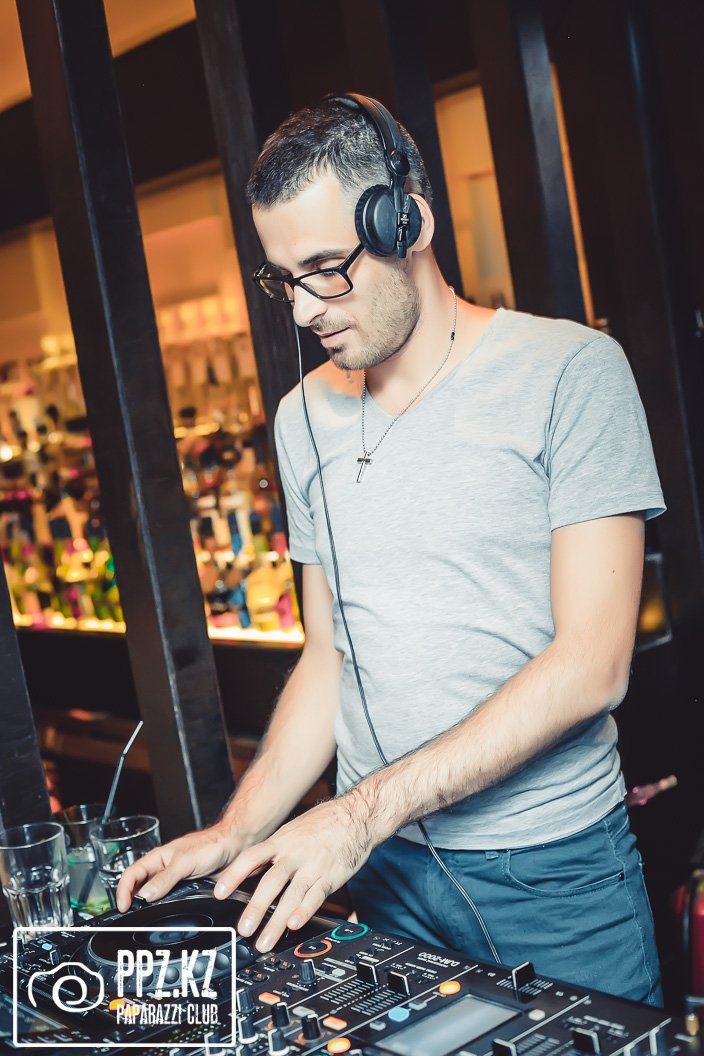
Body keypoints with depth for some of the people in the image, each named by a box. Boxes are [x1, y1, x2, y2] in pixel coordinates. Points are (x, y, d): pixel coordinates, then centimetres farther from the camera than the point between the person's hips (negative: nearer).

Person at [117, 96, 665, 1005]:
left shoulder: (569, 372, -11)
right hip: (382, 870, 4)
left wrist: (363, 811, -20)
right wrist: (236, 837, -2)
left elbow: (591, 663, -17)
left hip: (554, 871, -4)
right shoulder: (305, 418, 7)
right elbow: (329, 662, 11)